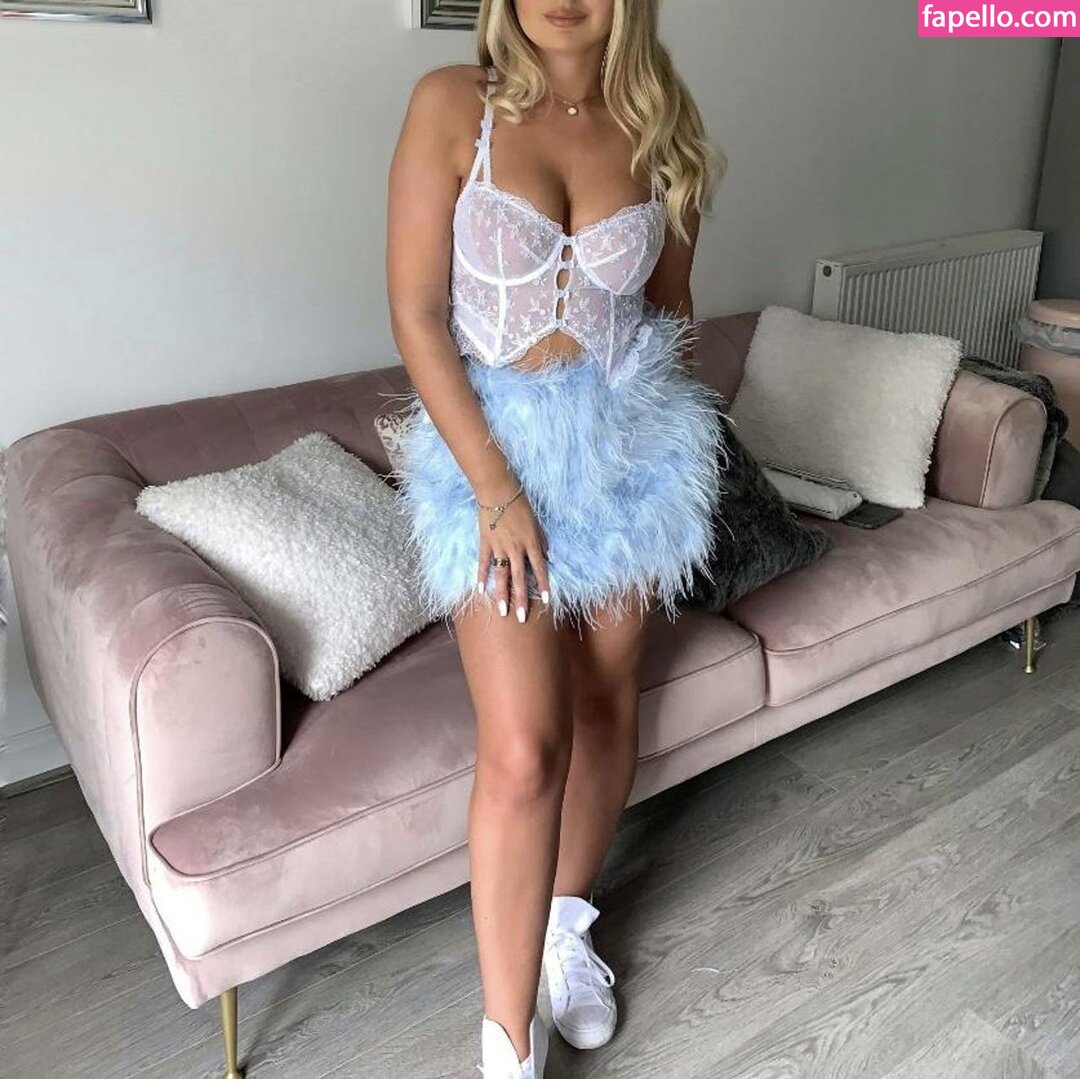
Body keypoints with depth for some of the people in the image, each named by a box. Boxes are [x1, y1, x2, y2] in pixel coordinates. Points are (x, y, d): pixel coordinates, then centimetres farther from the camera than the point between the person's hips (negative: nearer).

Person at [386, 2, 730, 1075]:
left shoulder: (661, 125, 2)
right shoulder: (452, 104, -7)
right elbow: (416, 314, -11)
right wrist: (498, 491, -16)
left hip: (632, 445, 4)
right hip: (490, 449, -3)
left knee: (606, 706, 12)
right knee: (522, 747, -12)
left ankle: (565, 925, 38)